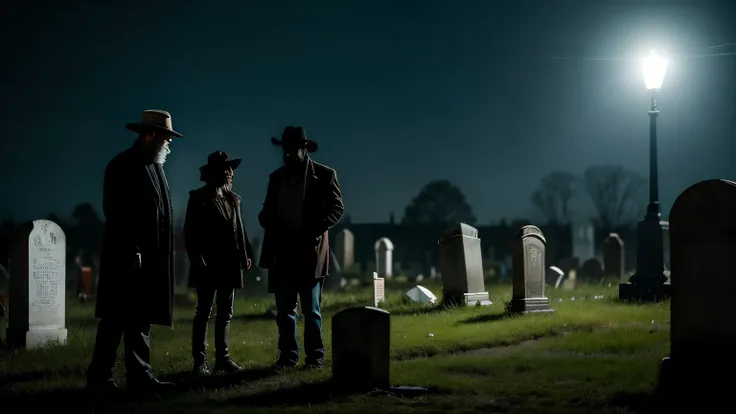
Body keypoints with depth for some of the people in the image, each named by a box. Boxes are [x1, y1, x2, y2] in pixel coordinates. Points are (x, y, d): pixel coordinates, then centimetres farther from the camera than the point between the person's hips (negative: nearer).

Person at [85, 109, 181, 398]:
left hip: (151, 258, 9)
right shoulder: (124, 165, -9)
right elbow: (116, 212, -15)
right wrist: (132, 251, -19)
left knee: (140, 319, 9)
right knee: (117, 319, -5)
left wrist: (162, 252, 11)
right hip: (128, 257, -9)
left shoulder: (154, 166, 17)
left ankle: (140, 377, 11)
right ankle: (99, 378, -1)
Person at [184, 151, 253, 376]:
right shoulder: (198, 197, -3)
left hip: (230, 265, 6)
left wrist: (246, 254, 4)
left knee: (225, 314, 9)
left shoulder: (233, 198, 14)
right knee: (203, 314, -3)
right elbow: (190, 231, -7)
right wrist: (197, 259, -14)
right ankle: (200, 361, -1)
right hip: (208, 265, -6)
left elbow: (239, 229, 14)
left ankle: (222, 357, 15)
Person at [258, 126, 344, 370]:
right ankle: (288, 355, 11)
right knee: (284, 309, 5)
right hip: (282, 253, 4)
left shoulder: (325, 175, -1)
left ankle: (315, 356, 9)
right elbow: (268, 212, 16)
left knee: (311, 309, 1)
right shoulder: (277, 177, 12)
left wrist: (315, 230, -17)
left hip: (310, 252, -4)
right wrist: (269, 223, -8)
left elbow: (336, 209, -2)